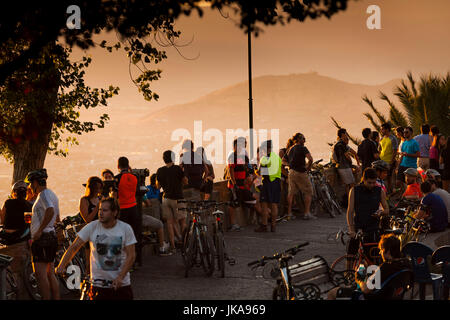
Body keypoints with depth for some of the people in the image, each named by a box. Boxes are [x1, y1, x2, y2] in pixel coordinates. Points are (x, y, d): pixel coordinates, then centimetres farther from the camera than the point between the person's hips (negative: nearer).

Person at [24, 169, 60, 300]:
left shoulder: (44, 194, -11)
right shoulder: (52, 194, 20)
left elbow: (50, 211, -29)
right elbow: (57, 217, 27)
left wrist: (39, 230, -24)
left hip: (42, 237, -10)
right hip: (52, 235, 10)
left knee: (40, 273, -12)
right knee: (50, 273, 13)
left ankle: (46, 298, -15)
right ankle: (56, 298, 14)